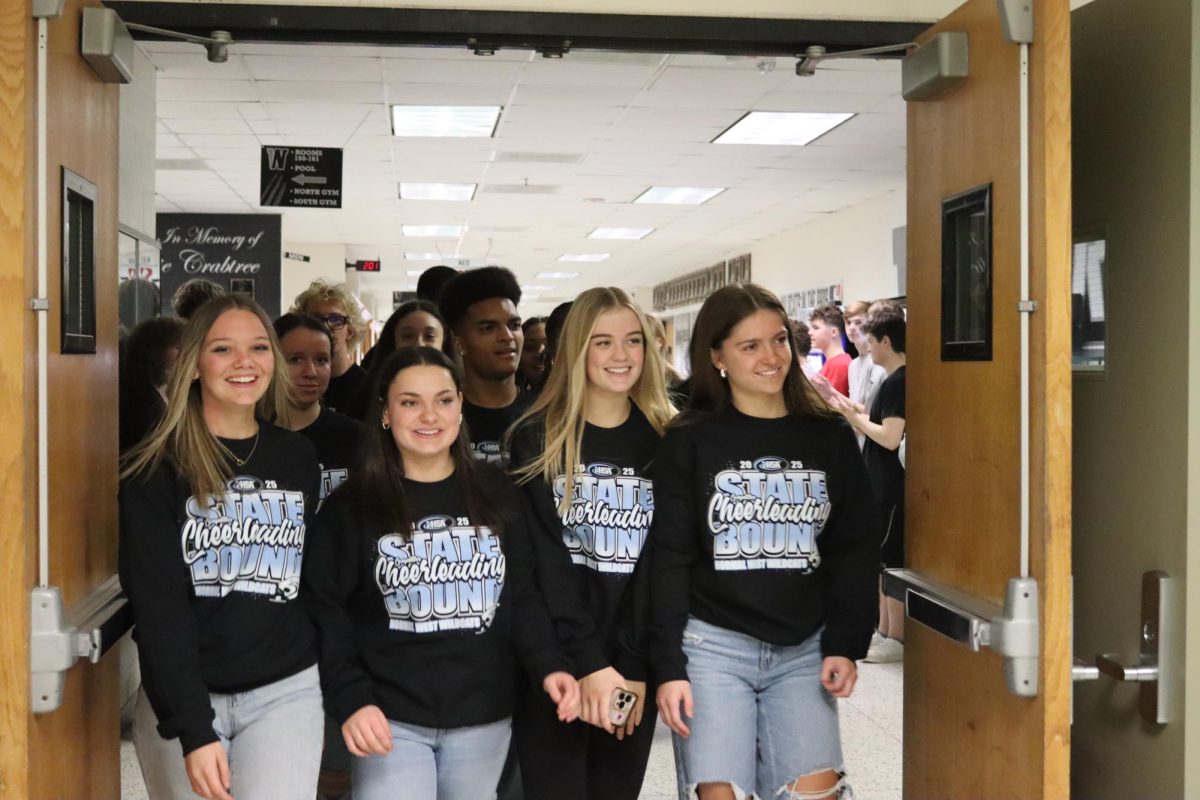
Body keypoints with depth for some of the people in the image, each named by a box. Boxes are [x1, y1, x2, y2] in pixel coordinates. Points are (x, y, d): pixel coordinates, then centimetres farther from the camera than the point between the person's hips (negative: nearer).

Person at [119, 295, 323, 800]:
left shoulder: (299, 458, 6)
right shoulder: (157, 469, -5)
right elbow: (157, 605, -10)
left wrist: (332, 694, 9)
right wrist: (192, 727, -17)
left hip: (287, 691, 2)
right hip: (181, 701, -2)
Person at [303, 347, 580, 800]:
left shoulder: (499, 497, 5)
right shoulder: (351, 508, -2)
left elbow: (522, 597, 6)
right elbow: (327, 612, -4)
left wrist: (549, 665, -9)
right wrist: (350, 699, -16)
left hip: (483, 716, 3)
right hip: (391, 718, -2)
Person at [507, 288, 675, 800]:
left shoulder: (666, 441, 4)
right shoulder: (538, 439, -3)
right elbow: (543, 560, -9)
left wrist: (638, 667, -9)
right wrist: (588, 662, -18)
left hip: (634, 664, 2)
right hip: (555, 662, -2)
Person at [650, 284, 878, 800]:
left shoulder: (830, 438, 7)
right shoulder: (689, 442, -1)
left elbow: (855, 550, 8)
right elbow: (669, 560, -3)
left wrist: (845, 643, -2)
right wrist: (667, 665, -8)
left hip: (804, 650, 2)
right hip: (713, 645, -2)